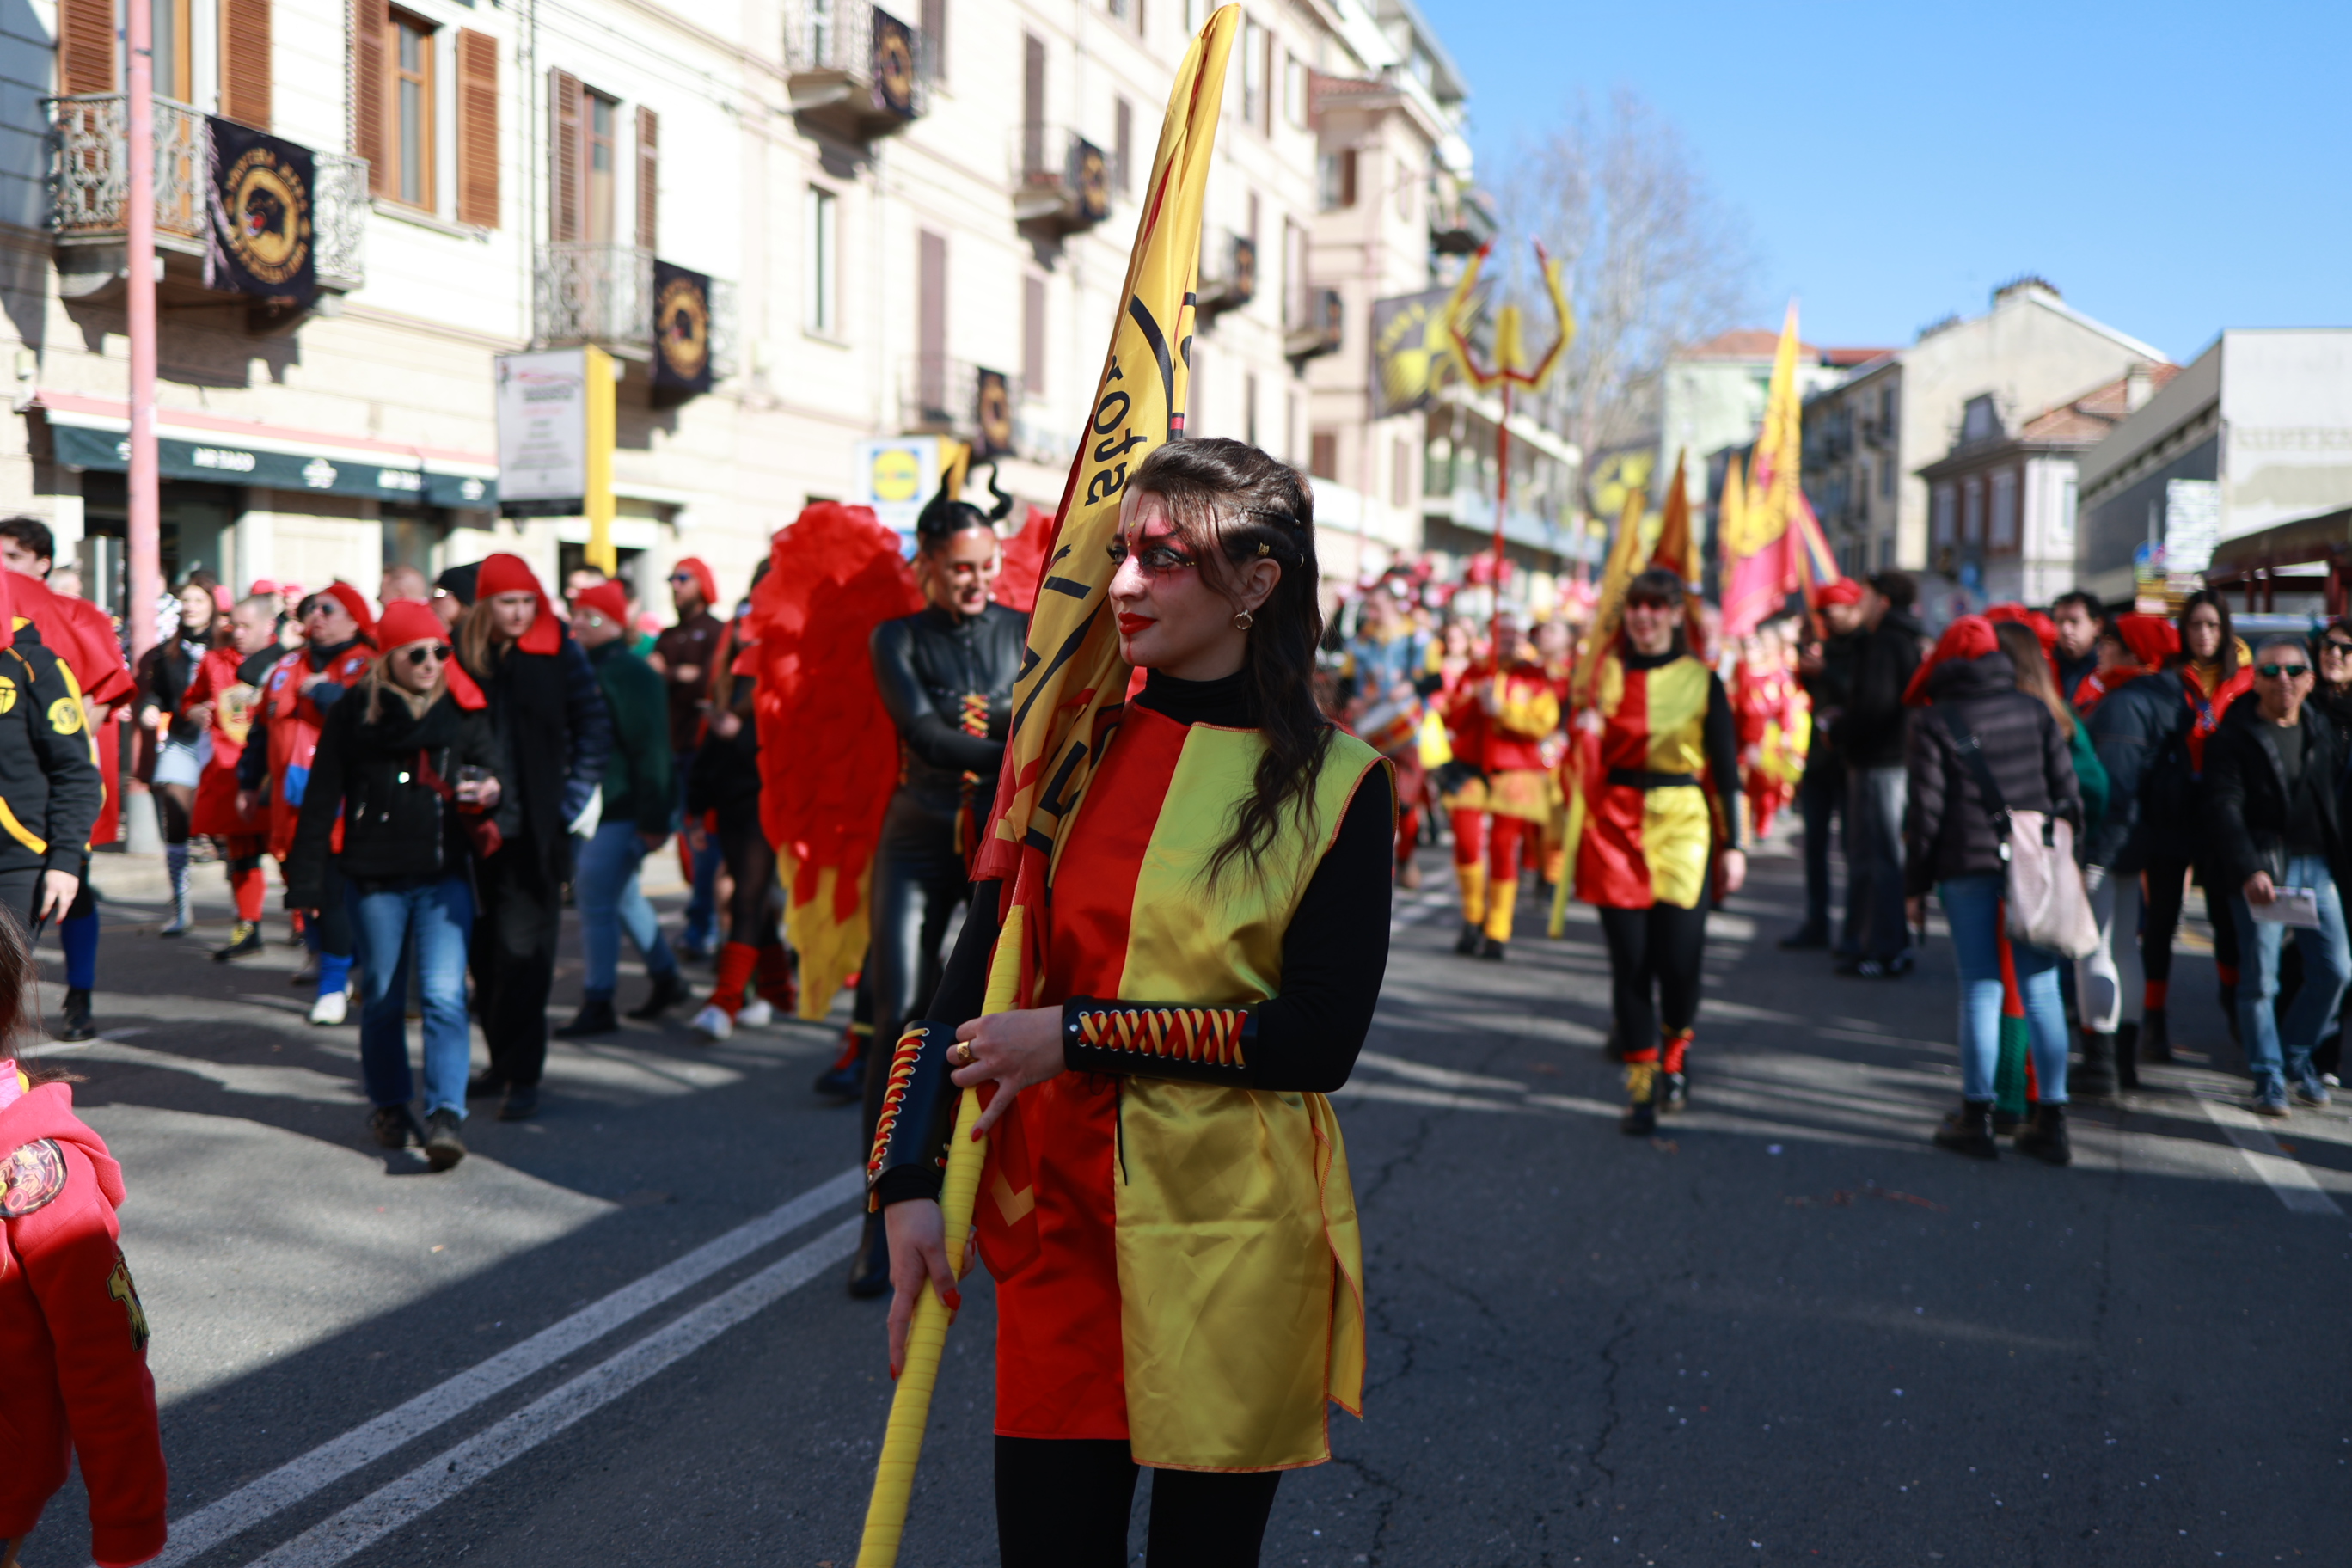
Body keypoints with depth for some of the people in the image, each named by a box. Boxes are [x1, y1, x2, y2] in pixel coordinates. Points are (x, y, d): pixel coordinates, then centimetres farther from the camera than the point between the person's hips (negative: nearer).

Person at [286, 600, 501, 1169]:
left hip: (444, 875, 0)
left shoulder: (463, 710, 5)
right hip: (374, 878, 0)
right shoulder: (353, 713, 0)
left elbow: (487, 764, 9)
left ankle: (445, 1116, -12)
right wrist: (306, 878, -3)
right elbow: (321, 798, 1)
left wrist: (487, 788, -17)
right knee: (382, 998, 11)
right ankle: (389, 1104, 30)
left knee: (445, 994, -12)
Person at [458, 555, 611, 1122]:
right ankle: (504, 1063, 23)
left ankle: (522, 1076, -2)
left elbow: (594, 724, 3)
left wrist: (575, 795, -4)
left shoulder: (557, 650, -1)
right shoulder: (462, 653, 4)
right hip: (476, 825, 3)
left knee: (522, 951, -7)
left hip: (535, 828, -3)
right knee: (485, 951, 10)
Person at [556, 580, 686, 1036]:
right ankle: (667, 978, 32)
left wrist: (653, 818, -18)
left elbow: (649, 747, -14)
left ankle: (597, 1006, 0)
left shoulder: (632, 673, -11)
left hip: (619, 811, -8)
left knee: (597, 903, -8)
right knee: (623, 896, 17)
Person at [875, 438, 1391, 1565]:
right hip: (1057, 1217, 3)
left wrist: (1078, 1037, -15)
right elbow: (977, 970, 4)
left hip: (1235, 1235, -2)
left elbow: (1322, 1038, -12)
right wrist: (909, 1176, -5)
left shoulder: (1336, 786, -5)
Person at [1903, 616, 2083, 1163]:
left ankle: (1976, 1118, 5)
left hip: (1967, 863, -3)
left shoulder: (1935, 722, 0)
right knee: (2041, 990, 4)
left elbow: (1924, 809, -3)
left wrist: (1915, 884, 2)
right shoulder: (2035, 710, 10)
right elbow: (2067, 789, 9)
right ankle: (2051, 1122, 7)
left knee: (1981, 990, 1)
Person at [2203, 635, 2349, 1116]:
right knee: (2260, 977, -3)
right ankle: (2268, 1079, 9)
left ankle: (2296, 1054, 27)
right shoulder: (2235, 735, -5)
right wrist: (2249, 871, -21)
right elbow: (2223, 807, -11)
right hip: (2261, 869, -5)